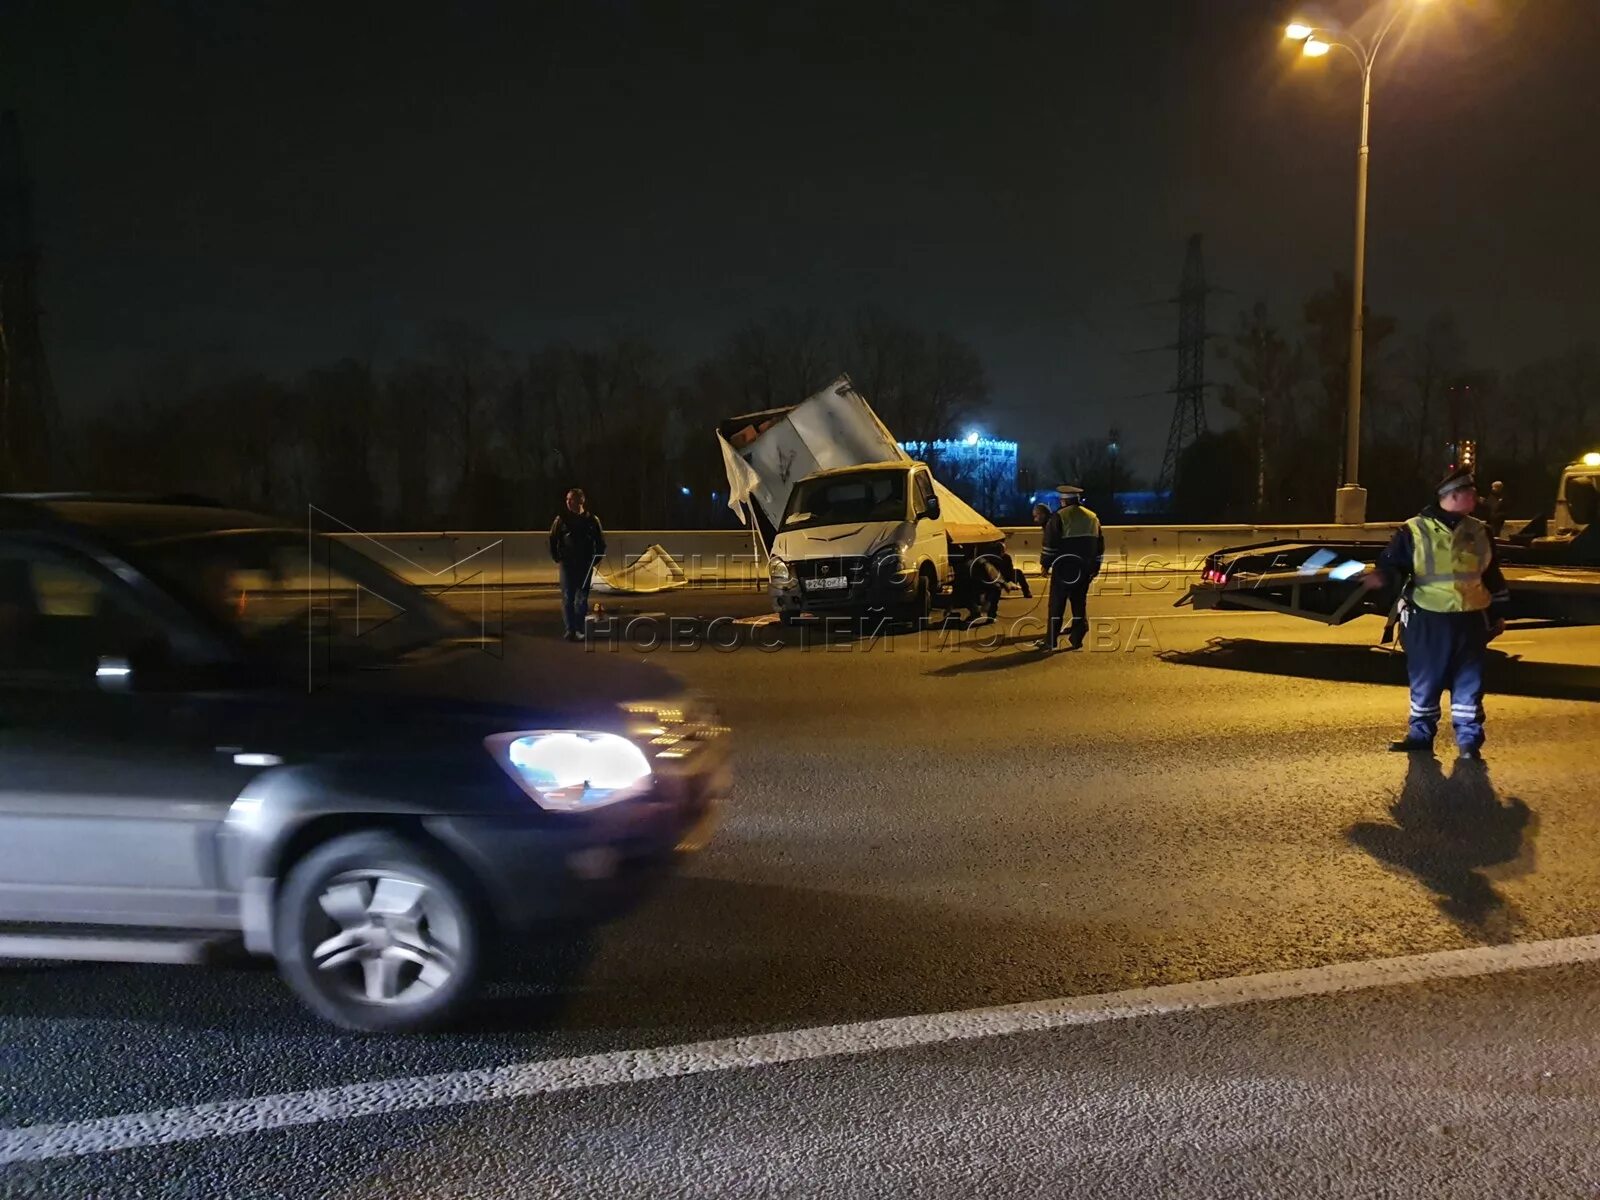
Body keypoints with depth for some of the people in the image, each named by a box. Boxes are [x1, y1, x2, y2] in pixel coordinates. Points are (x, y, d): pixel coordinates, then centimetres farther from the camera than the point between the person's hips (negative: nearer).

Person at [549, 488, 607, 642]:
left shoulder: (592, 519, 1)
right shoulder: (561, 518, 0)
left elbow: (601, 542, 8)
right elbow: (552, 540, 7)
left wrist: (595, 560, 2)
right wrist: (557, 559, 2)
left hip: (585, 566, 1)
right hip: (567, 565, -1)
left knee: (582, 599, 4)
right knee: (567, 598, -3)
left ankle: (579, 630, 11)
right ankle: (569, 630, -1)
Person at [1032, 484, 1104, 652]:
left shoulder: (1060, 516, -7)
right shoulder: (1092, 517, 11)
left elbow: (1050, 543, -11)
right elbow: (1099, 545, 15)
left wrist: (1045, 563, -2)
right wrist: (1095, 568, 20)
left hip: (1063, 569, -5)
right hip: (1085, 569, 5)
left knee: (1057, 604, -2)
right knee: (1080, 603, 12)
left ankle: (1051, 641, -1)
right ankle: (1077, 638, 12)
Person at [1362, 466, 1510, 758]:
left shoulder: (1479, 532, 9)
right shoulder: (1414, 530, -6)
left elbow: (1493, 575, 16)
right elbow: (1393, 566, -7)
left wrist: (1498, 613, 17)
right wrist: (1382, 577, -30)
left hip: (1471, 620, 3)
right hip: (1428, 621, -3)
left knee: (1469, 681, 7)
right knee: (1425, 681, 5)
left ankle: (1469, 739, 16)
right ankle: (1420, 735, 18)